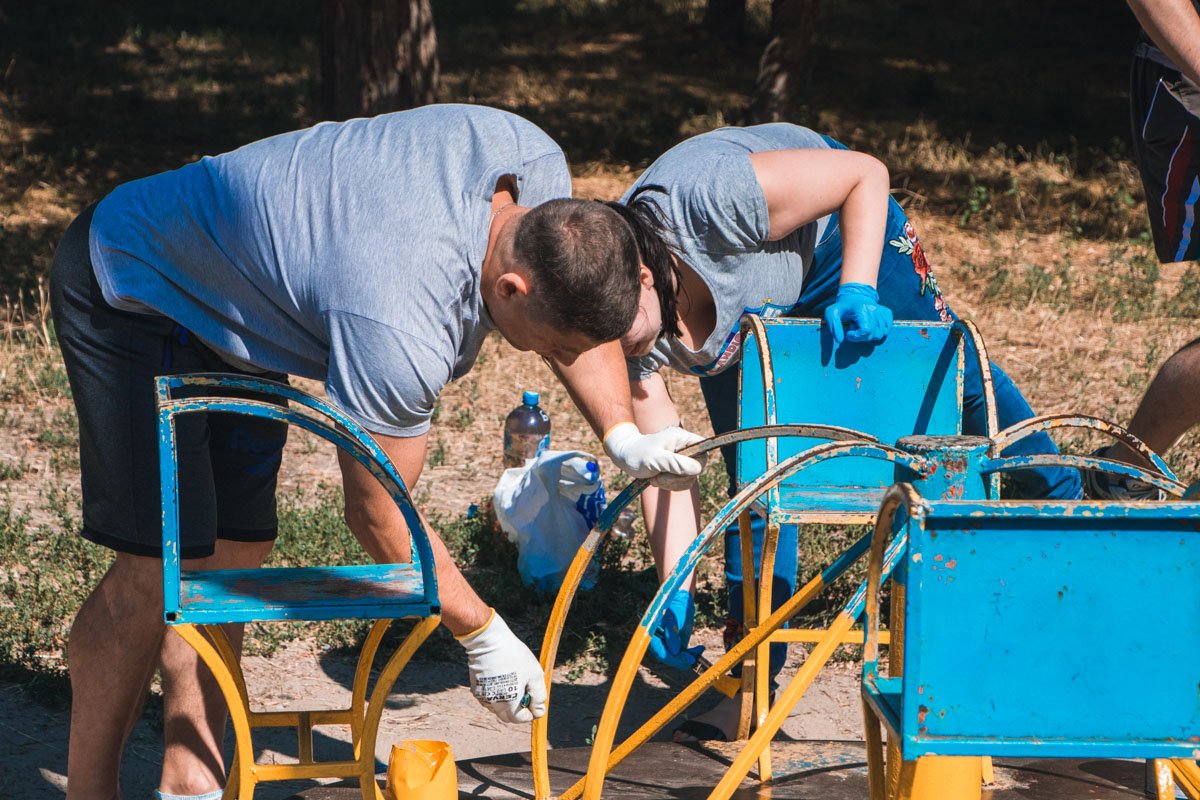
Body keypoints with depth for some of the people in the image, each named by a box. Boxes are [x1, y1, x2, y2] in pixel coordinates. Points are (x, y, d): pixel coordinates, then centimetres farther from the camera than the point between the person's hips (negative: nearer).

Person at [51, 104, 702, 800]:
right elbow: (380, 515, -25)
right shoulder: (399, 330, -41)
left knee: (235, 549, 6)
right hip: (132, 291, -9)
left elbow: (581, 313, 4)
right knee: (158, 566, -13)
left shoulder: (538, 167, -20)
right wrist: (483, 634, -15)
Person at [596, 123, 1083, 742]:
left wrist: (858, 290, -42)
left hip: (833, 237, -2)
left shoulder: (712, 199, -46)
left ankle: (1066, 504, 35)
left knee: (953, 376, 10)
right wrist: (677, 597, -30)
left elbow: (865, 173, -32)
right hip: (745, 313, 2)